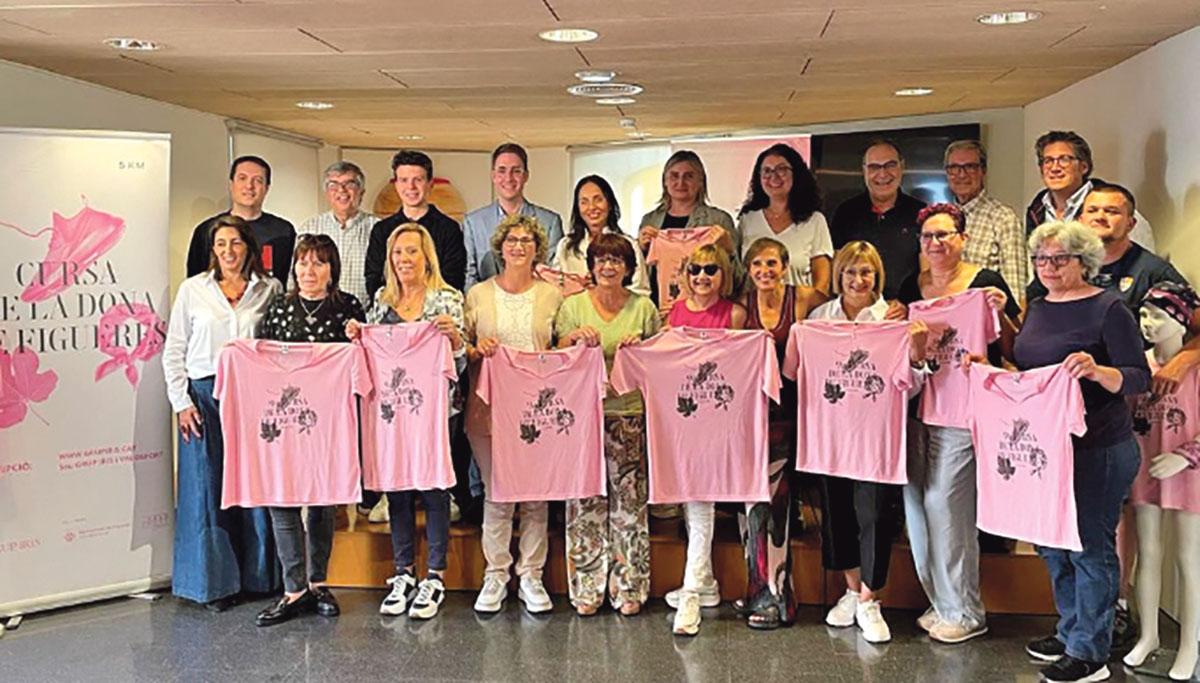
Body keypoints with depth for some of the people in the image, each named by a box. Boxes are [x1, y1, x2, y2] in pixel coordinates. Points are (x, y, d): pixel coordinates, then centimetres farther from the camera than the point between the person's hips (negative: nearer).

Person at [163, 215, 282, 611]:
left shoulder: (270, 289, 7)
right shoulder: (193, 290, 7)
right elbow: (174, 351, 8)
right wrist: (181, 402, 0)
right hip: (205, 397, 0)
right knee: (207, 487, 1)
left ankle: (258, 575, 16)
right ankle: (214, 581, 12)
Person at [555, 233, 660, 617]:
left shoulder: (644, 308, 7)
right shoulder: (573, 306, 7)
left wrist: (638, 348, -7)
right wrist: (573, 338, -10)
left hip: (629, 415, 0)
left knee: (630, 499, 0)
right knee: (585, 501, 0)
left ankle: (629, 586, 10)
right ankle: (586, 587, 10)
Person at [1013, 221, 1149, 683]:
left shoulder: (1108, 309, -10)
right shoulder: (1038, 309, 11)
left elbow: (1140, 378, -13)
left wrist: (1097, 371, -31)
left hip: (1098, 449, -7)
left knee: (1090, 546, 0)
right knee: (1053, 543, 16)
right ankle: (1070, 631, 33)